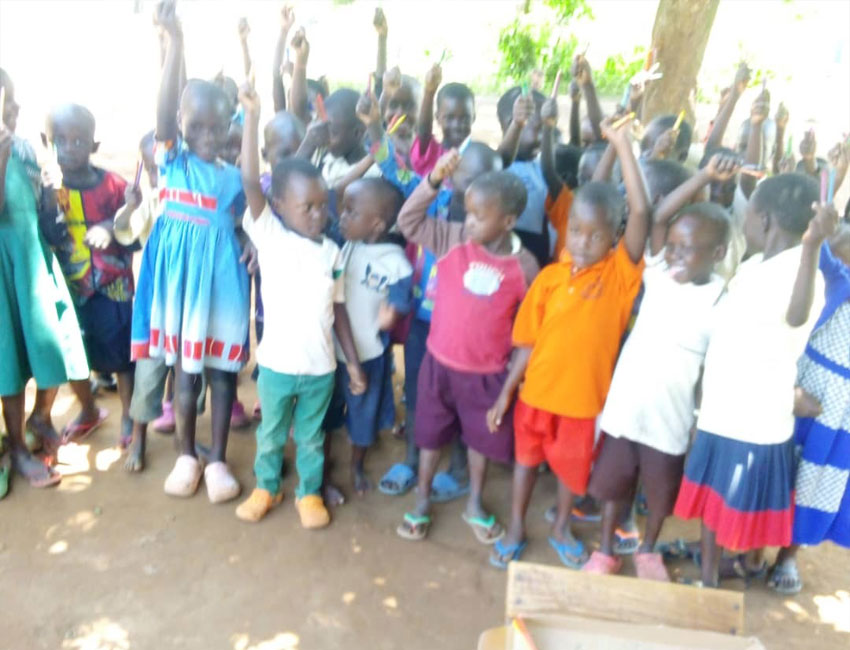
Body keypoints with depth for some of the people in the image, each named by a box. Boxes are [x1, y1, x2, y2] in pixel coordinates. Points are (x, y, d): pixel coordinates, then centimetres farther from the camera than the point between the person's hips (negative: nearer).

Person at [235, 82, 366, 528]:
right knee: (270, 435, 19)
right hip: (276, 363, -1)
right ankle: (266, 488, 42)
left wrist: (352, 361, 6)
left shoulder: (331, 251, -1)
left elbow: (338, 309, 5)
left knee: (311, 437, 19)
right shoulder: (269, 236, -9)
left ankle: (309, 493, 39)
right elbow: (250, 183, -22)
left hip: (321, 366, 2)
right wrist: (252, 117, -27)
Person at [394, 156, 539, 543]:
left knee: (482, 438, 18)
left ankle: (475, 504, 42)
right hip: (440, 362, 1)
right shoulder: (453, 238, -11)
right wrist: (434, 180, -26)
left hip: (489, 372, 0)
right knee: (432, 435, 17)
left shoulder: (524, 266, -12)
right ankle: (422, 502, 38)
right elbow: (407, 222, -14)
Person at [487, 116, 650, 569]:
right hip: (538, 391, 1)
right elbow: (528, 342, -3)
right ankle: (515, 528, 40)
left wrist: (623, 146, -26)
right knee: (527, 457, 19)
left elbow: (641, 213, -26)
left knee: (573, 465, 20)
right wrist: (507, 392, -1)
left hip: (584, 394, -1)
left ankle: (561, 528, 45)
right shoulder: (551, 277, -8)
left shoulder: (621, 272, -11)